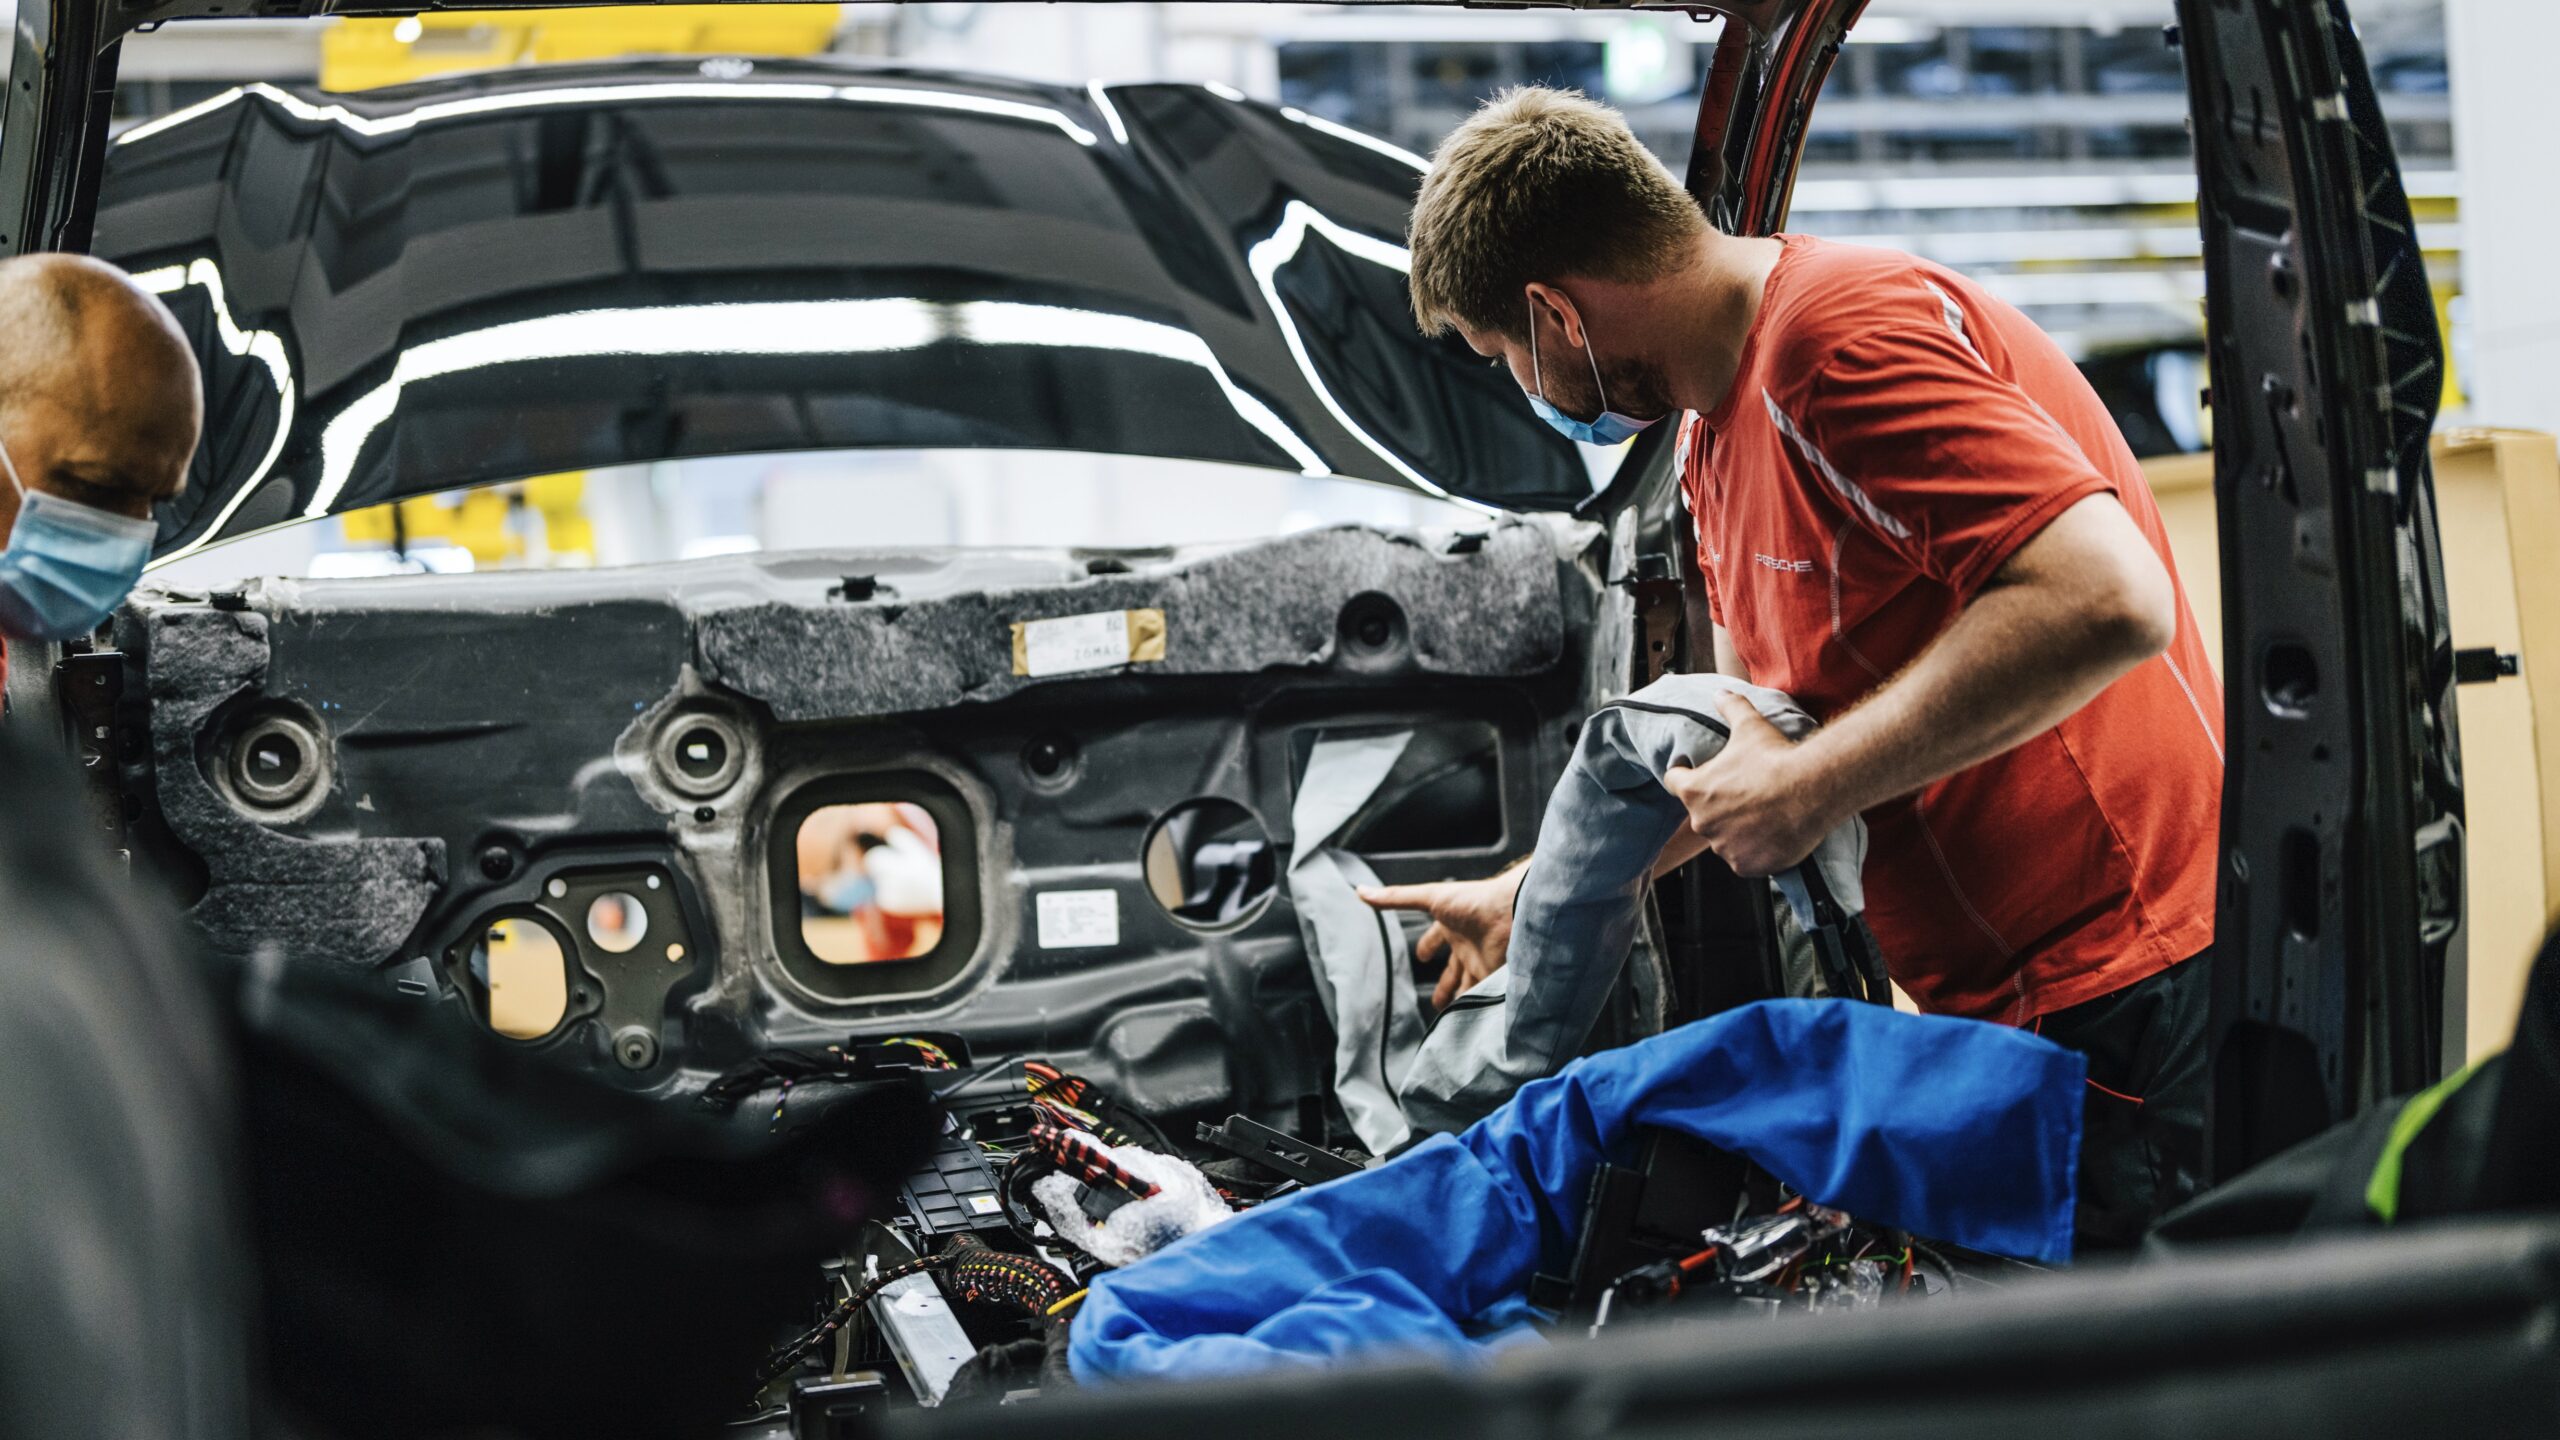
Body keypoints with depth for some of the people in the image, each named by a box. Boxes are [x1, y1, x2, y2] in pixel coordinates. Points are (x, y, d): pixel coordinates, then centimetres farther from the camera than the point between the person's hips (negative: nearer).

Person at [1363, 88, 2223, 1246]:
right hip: (2004, 1008, 10)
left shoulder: (1840, 336, -18)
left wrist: (1809, 787, -21)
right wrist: (1524, 896, 30)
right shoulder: (1716, 430, 16)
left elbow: (2109, 602, -30)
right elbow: (1746, 735, 27)